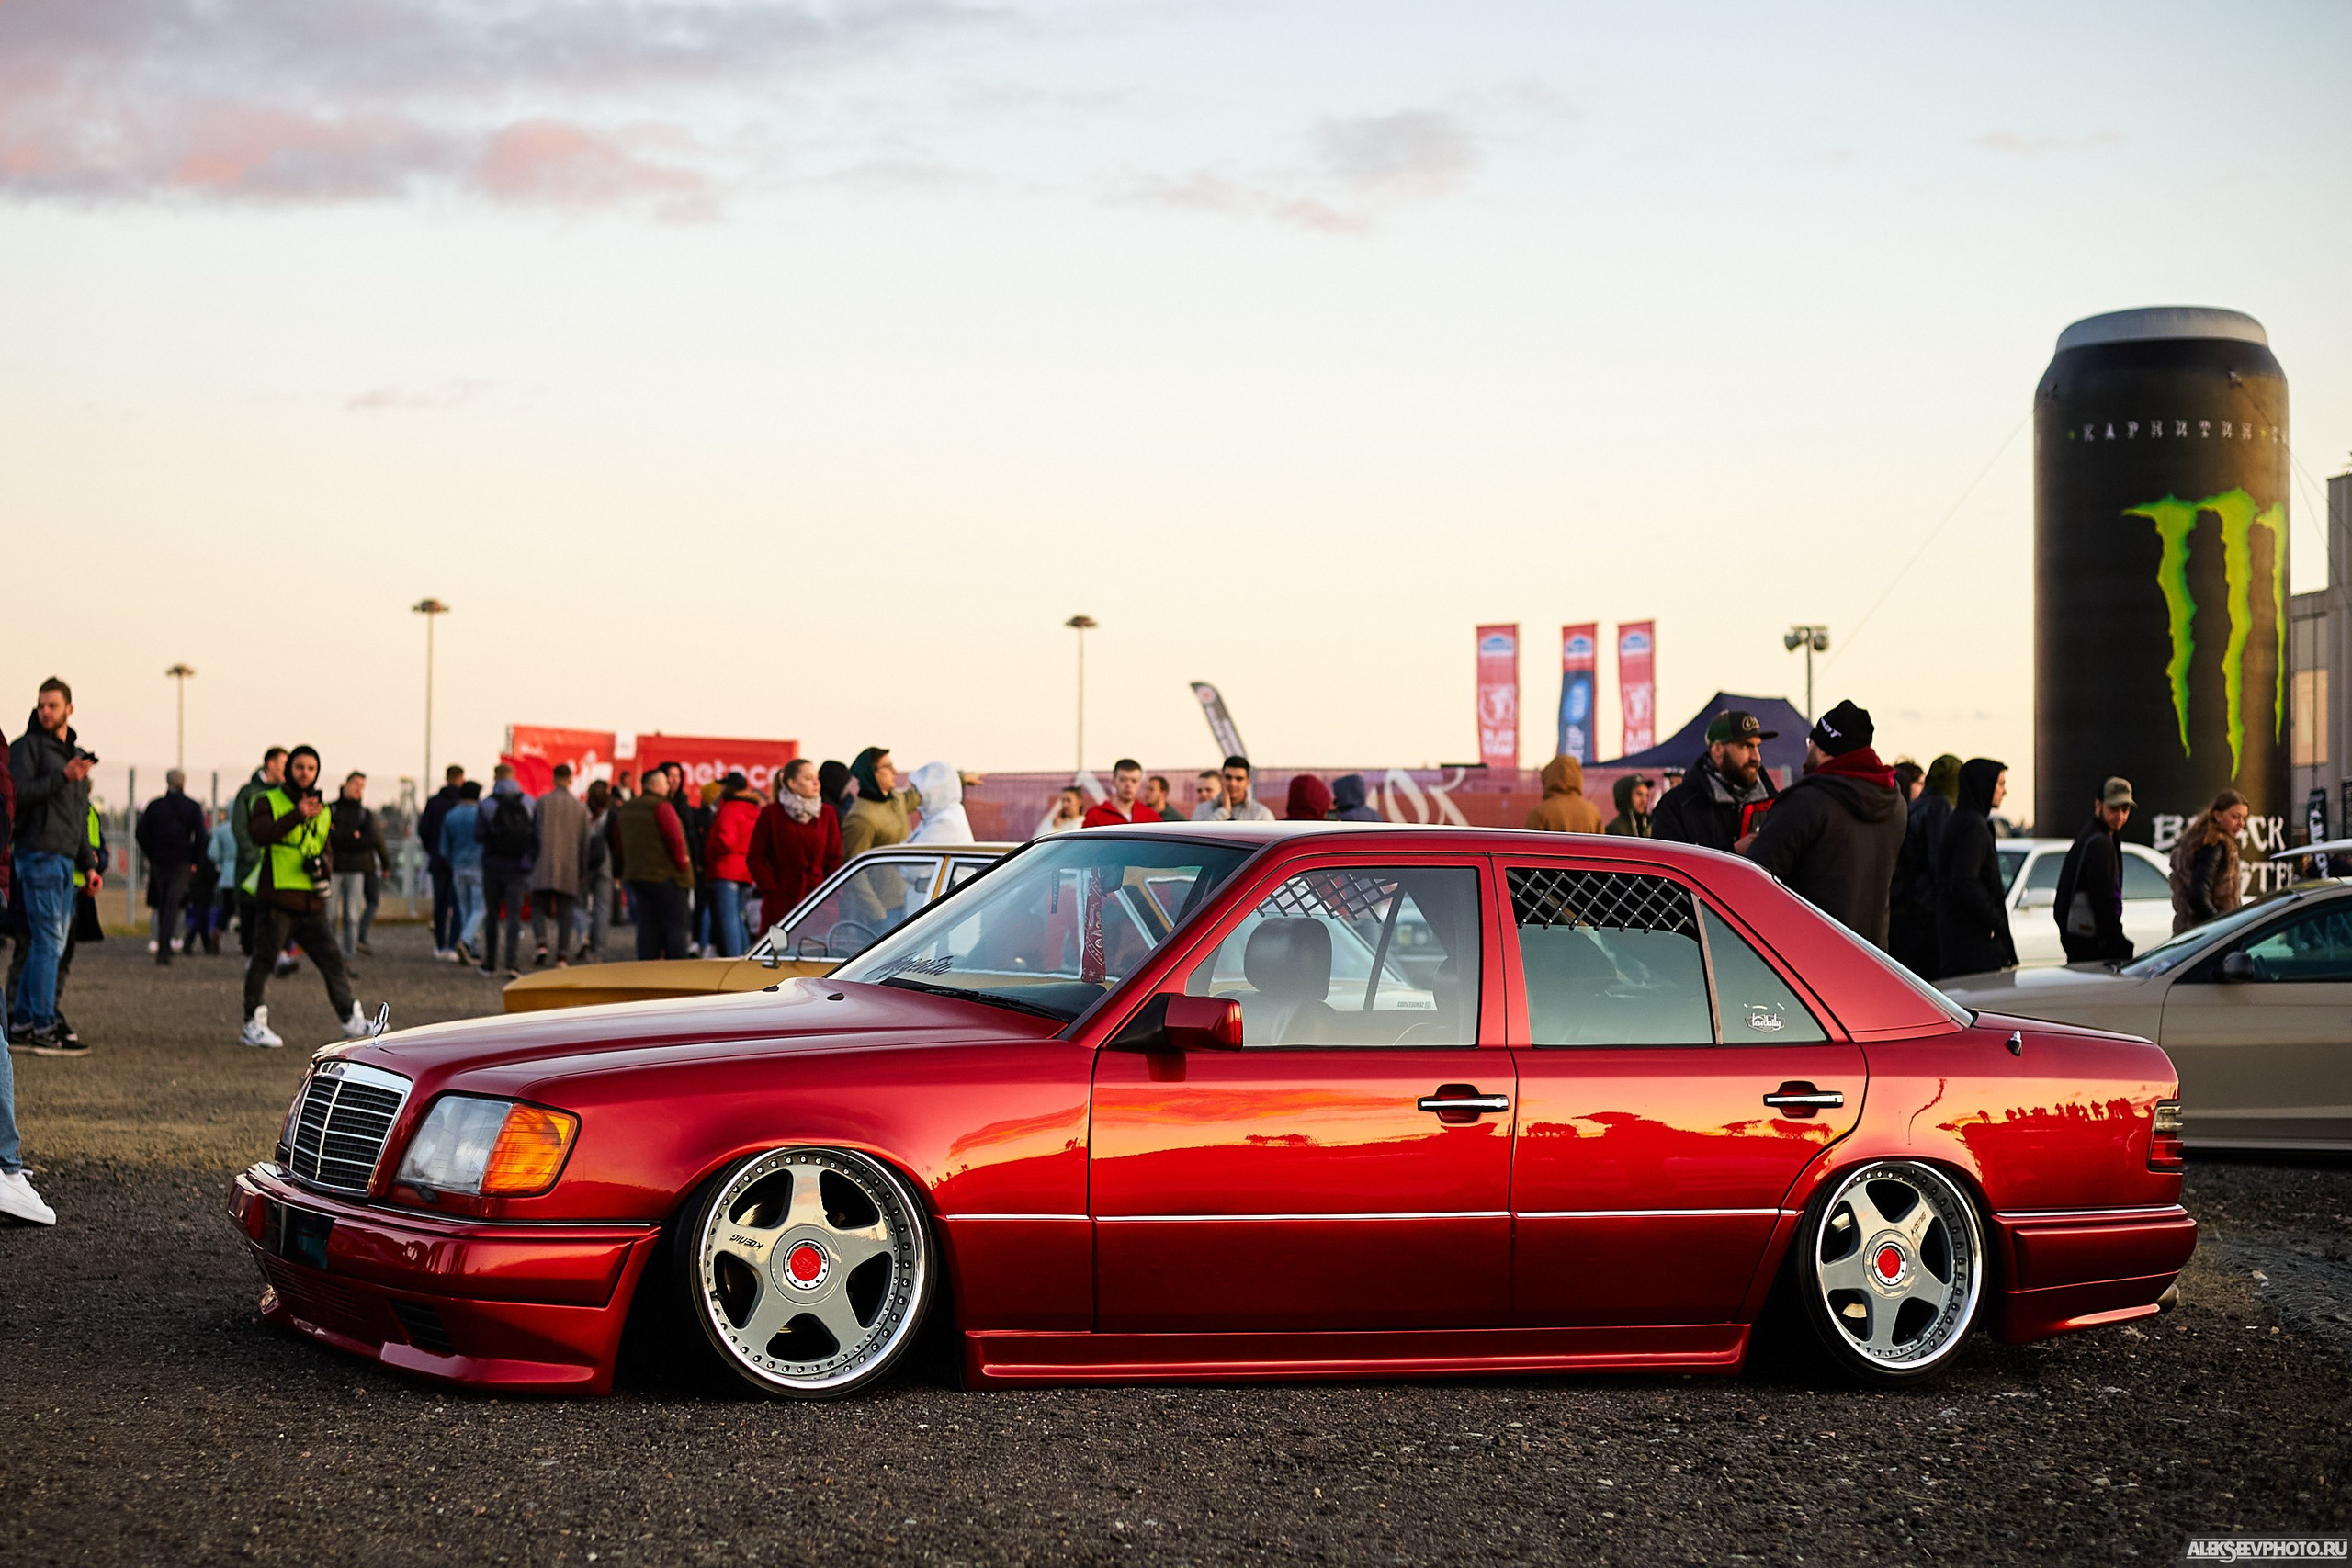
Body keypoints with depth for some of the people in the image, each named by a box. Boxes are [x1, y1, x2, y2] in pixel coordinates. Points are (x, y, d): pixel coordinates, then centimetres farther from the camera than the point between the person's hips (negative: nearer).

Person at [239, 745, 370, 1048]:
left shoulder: (321, 810, 18)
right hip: (277, 899, -5)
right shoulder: (269, 801, 0)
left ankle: (351, 1020, 8)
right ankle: (252, 1025, 7)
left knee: (331, 959, 4)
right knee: (264, 959, -1)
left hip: (311, 902, 5)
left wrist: (323, 869, 6)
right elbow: (258, 834, -19)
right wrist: (297, 815, -23)